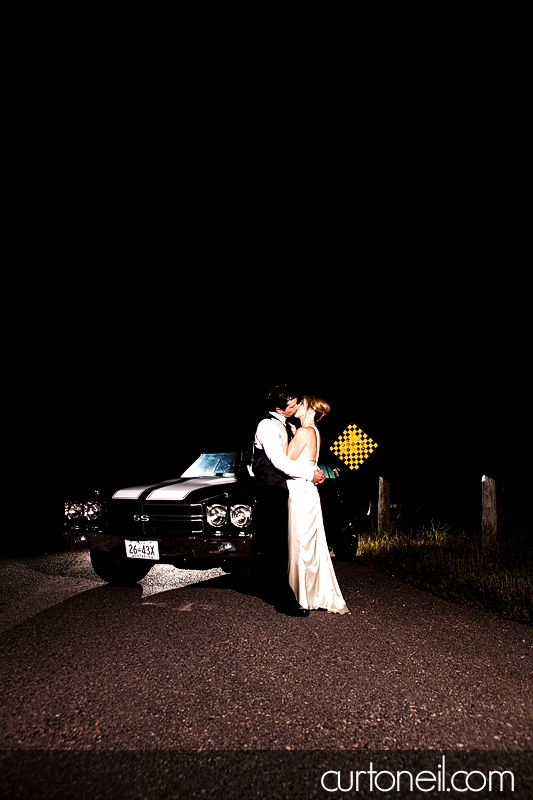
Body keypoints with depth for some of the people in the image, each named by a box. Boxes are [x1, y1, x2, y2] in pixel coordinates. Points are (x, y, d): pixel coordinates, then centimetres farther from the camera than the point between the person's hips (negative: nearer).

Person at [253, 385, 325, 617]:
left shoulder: (288, 427, 15)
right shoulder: (267, 426, -13)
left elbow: (294, 457, 15)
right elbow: (279, 462, -20)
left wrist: (314, 469, -4)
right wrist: (309, 474, -15)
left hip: (282, 489, 9)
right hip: (270, 491, -9)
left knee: (274, 543, 16)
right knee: (275, 544, -8)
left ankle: (270, 588, 30)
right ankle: (284, 600, -6)